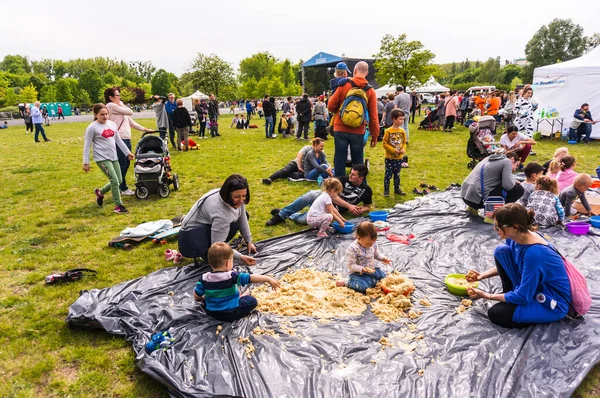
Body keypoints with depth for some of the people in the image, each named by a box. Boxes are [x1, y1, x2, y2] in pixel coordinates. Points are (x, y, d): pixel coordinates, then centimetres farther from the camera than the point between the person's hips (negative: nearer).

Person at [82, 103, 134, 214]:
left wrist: (128, 152, 15)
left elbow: (119, 140, 17)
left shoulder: (112, 124, 8)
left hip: (113, 157, 7)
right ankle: (118, 206, -1)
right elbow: (87, 146, -6)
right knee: (114, 180, -13)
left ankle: (100, 192, 35)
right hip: (102, 158, -7)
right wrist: (86, 163, -7)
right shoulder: (92, 127, -9)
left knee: (119, 181, 10)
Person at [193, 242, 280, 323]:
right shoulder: (231, 276, -21)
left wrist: (201, 299, 21)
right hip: (230, 314, -5)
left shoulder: (204, 278, -10)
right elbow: (251, 278, -21)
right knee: (252, 301, 6)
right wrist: (268, 279, -15)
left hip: (211, 312, 5)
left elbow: (196, 296, -1)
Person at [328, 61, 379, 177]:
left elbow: (331, 106, -1)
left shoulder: (344, 85, -3)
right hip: (358, 132, 1)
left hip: (340, 129, -1)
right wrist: (374, 135, 6)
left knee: (340, 159, 7)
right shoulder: (370, 91, 0)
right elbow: (373, 116, -1)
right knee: (358, 161, 10)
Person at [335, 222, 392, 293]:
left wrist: (383, 258, -8)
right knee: (363, 287, -28)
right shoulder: (352, 249, -25)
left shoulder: (373, 243, -5)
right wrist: (363, 269, -32)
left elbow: (377, 255, 13)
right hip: (358, 273, -6)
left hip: (372, 270, 7)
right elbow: (350, 265, -21)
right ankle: (346, 283, -2)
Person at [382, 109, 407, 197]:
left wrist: (403, 149, -9)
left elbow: (404, 142, 11)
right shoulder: (388, 131, -13)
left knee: (397, 174, 15)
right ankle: (386, 190, 11)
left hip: (399, 157, 4)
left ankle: (397, 189, 26)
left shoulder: (402, 131, 1)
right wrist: (393, 150, -18)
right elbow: (384, 143, -11)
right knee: (388, 174, 1)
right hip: (389, 157, -4)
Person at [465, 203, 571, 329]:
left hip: (554, 303, -8)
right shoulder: (516, 237, -9)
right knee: (501, 252, -5)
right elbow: (505, 265, 14)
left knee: (496, 314, -17)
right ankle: (510, 295, 7)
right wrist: (482, 275, 2)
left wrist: (486, 295, -16)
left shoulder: (534, 253, -35)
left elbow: (523, 297, -26)